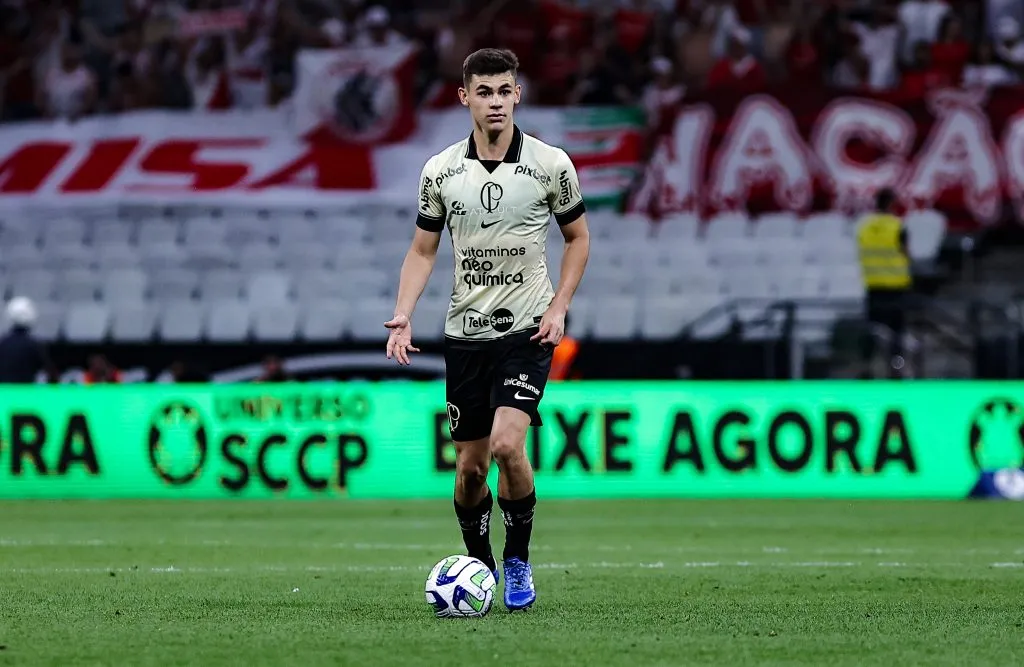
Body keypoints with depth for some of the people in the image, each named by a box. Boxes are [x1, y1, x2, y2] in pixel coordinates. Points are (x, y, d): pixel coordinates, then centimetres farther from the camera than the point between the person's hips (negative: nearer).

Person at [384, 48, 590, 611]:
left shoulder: (550, 164, -4)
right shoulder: (440, 170, 1)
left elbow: (578, 237, 8)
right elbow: (423, 249, 9)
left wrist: (558, 307, -3)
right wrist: (403, 315, -5)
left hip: (527, 330, -3)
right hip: (465, 332, 3)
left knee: (507, 443, -21)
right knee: (470, 465, 4)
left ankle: (518, 559, 0)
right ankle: (478, 565, 27)